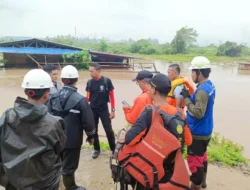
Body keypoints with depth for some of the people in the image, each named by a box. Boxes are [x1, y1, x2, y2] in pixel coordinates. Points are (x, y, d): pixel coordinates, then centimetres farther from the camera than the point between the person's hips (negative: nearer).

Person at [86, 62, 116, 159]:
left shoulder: (107, 81, -11)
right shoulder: (89, 82, -1)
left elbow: (111, 96, -7)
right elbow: (88, 97, 8)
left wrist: (113, 110, -8)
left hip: (104, 109, -3)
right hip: (92, 109, 4)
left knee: (109, 130, 0)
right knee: (93, 130, 12)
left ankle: (114, 149, 17)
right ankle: (96, 149, 30)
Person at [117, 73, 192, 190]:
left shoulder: (150, 112, -23)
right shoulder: (179, 113, -5)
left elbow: (130, 139, -26)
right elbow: (187, 141, 5)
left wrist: (125, 136, -5)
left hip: (148, 173, -5)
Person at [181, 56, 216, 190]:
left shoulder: (202, 90, -26)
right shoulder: (209, 85, 4)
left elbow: (198, 112, -31)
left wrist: (186, 98, -24)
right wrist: (189, 96, -3)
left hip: (198, 133, -10)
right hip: (205, 130, 10)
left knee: (194, 160, 4)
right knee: (202, 156, 25)